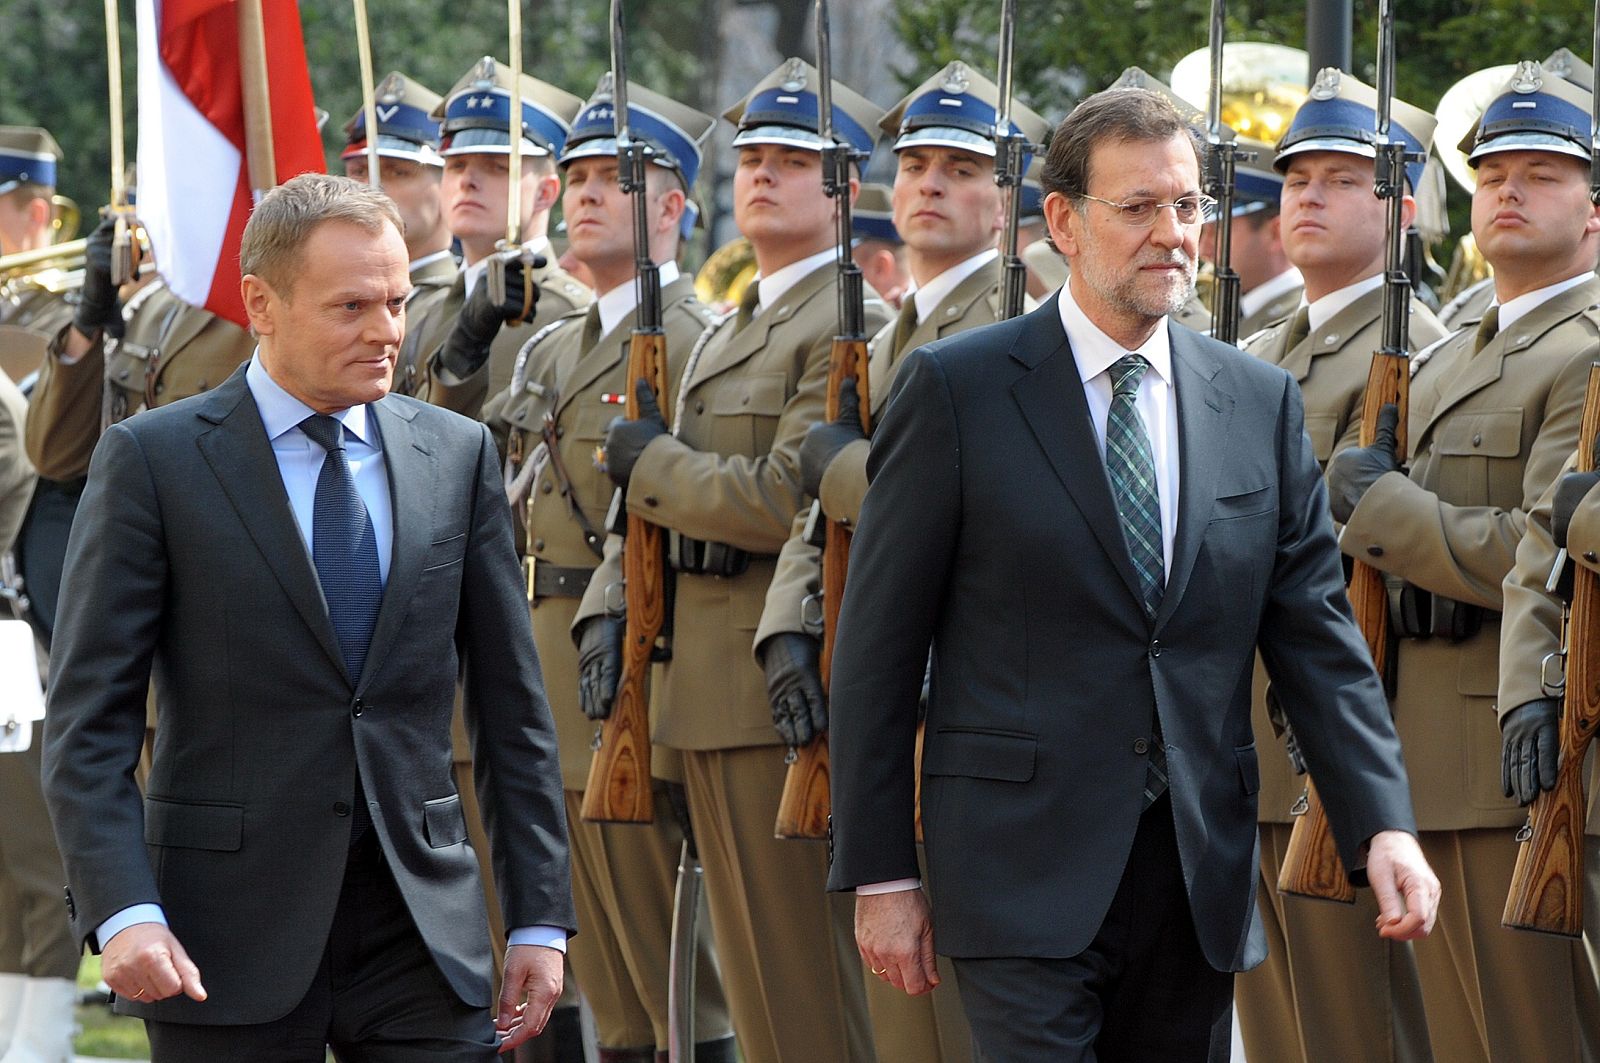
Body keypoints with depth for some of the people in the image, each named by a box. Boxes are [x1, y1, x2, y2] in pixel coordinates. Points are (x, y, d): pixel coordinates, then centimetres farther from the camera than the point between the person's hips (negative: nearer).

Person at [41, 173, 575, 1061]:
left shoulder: (457, 455, 10)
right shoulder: (153, 461, -2)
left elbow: (511, 704, 12)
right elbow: (87, 719, -5)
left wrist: (540, 917, 7)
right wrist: (122, 913, -18)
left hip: (423, 927, 3)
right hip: (229, 943, -3)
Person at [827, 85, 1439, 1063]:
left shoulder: (1262, 403, 10)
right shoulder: (957, 389, -2)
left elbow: (1314, 629, 7)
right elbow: (880, 647, -2)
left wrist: (1384, 825, -8)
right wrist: (881, 877, -5)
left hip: (1201, 871, 4)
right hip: (1026, 867, -4)